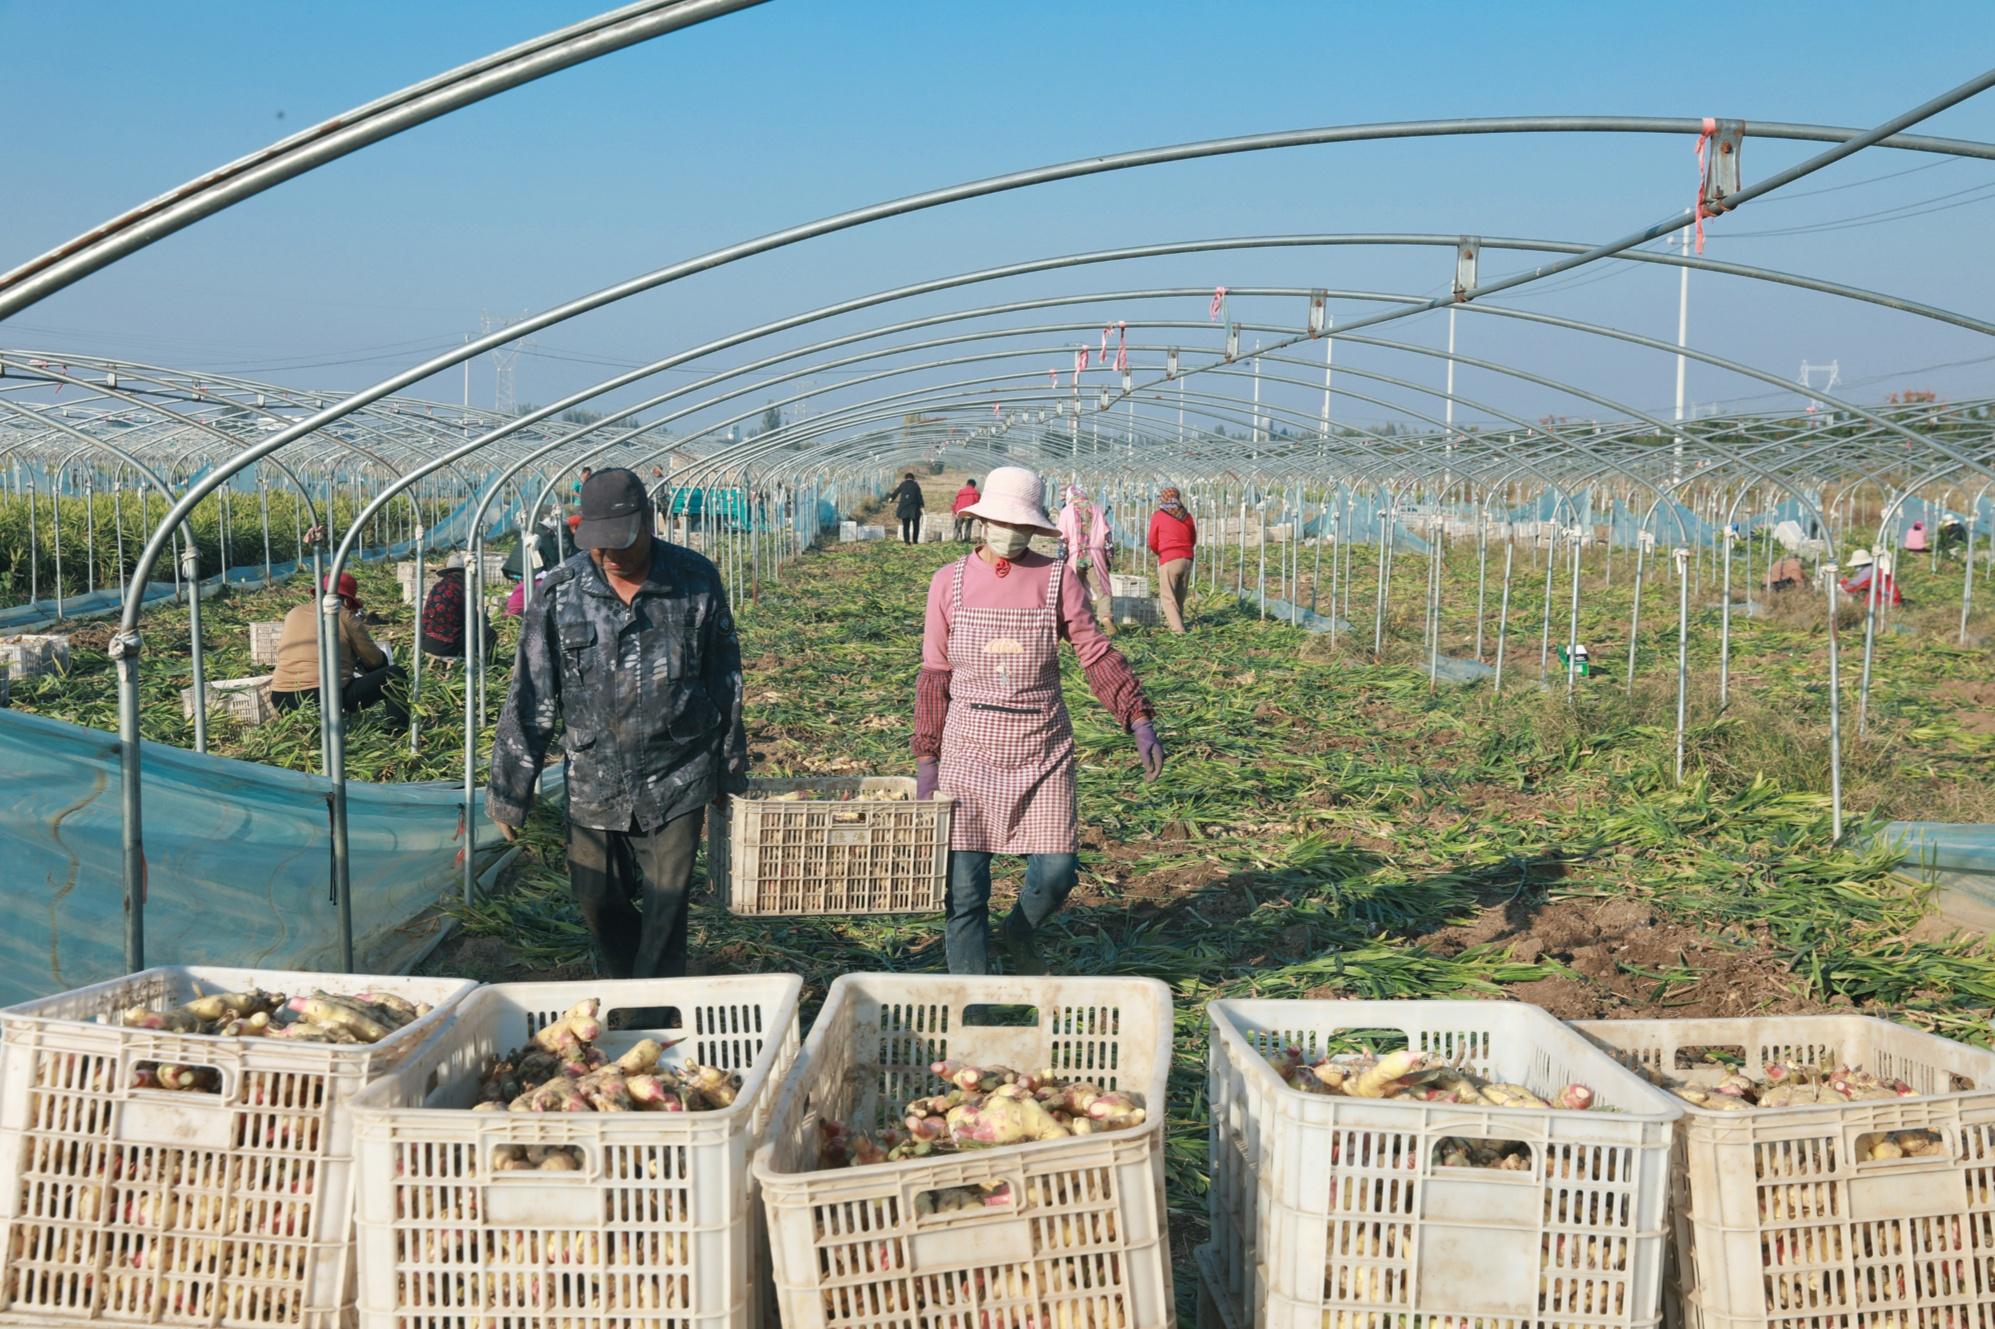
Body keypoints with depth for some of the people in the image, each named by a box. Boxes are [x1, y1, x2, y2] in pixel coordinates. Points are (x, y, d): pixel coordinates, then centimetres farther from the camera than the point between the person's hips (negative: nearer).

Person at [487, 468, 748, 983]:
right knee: (596, 900, 12)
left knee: (666, 908, -1)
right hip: (594, 782, 2)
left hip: (677, 781, -2)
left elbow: (725, 682, 5)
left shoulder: (696, 582, -6)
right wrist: (510, 790, 0)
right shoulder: (560, 592, -5)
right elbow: (531, 697, -1)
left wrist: (730, 768, 11)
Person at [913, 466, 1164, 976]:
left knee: (1056, 874, -3)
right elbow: (934, 675, 6)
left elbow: (1098, 655, -1)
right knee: (963, 889, -2)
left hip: (1043, 753, 0)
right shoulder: (950, 582, 2)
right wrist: (926, 758, 4)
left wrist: (1140, 721, -12)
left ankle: (1018, 936, 32)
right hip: (969, 753, 0)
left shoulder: (1056, 580, 0)